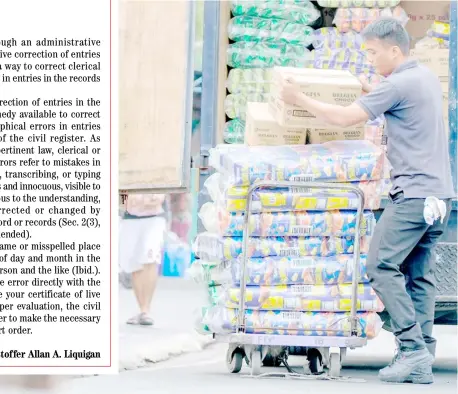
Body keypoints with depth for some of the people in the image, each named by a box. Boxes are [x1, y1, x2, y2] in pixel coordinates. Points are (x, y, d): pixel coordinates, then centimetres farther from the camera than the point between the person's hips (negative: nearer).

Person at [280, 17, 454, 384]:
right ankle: (423, 361, 3)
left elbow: (345, 117, -12)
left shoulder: (398, 85, -13)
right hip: (440, 192, 9)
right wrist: (369, 90, 35)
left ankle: (412, 346, -14)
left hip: (413, 193, -9)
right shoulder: (427, 77, 15)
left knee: (382, 266, -8)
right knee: (420, 275, 7)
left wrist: (300, 99, -3)